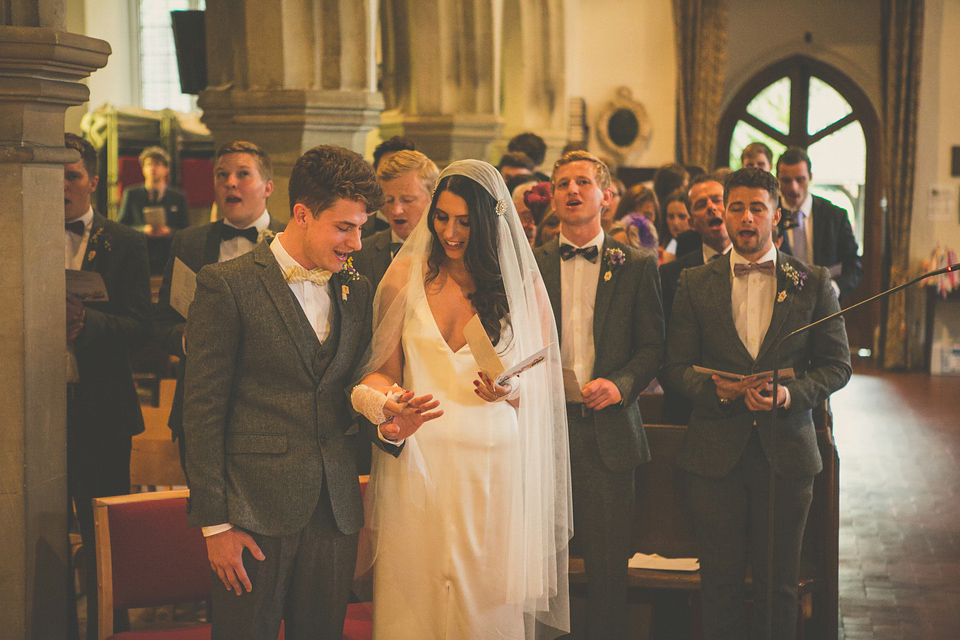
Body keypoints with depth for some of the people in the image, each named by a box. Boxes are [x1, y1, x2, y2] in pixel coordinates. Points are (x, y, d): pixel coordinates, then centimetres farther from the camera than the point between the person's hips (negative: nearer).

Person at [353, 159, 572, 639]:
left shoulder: (523, 288, 4)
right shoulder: (405, 276, 6)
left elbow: (543, 387, 8)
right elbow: (385, 369, 10)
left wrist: (510, 392, -13)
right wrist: (371, 394, -11)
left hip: (491, 465, -1)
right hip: (416, 458, 1)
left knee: (486, 601, 3)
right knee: (413, 600, 4)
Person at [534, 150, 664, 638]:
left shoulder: (637, 266, 6)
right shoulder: (529, 263, 8)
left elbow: (652, 346, 5)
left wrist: (621, 383, -13)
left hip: (607, 431, 0)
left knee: (609, 569, 3)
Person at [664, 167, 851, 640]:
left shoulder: (813, 284, 3)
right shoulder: (695, 283, 5)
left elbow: (837, 365, 3)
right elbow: (677, 366, 4)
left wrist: (790, 393, -15)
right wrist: (717, 389, -16)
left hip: (786, 453, 0)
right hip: (715, 454, 0)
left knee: (779, 583, 8)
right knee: (720, 581, 6)